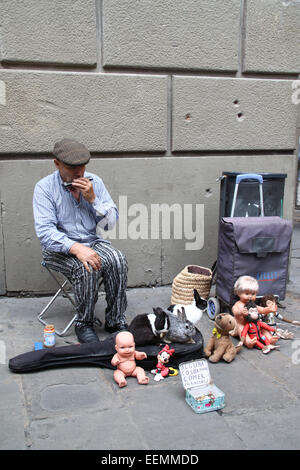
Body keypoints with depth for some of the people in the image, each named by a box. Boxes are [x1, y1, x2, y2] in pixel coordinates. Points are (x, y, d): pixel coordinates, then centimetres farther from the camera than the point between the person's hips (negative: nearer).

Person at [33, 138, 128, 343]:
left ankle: (116, 321, -12)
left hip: (93, 241, 4)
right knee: (87, 268, -33)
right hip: (60, 248, -3)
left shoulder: (94, 182, 2)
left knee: (118, 260, -26)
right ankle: (84, 324, -12)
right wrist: (76, 248, -34)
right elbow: (45, 231, -19)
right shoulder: (45, 187, -9)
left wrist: (93, 199, -16)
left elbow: (111, 222, 0)